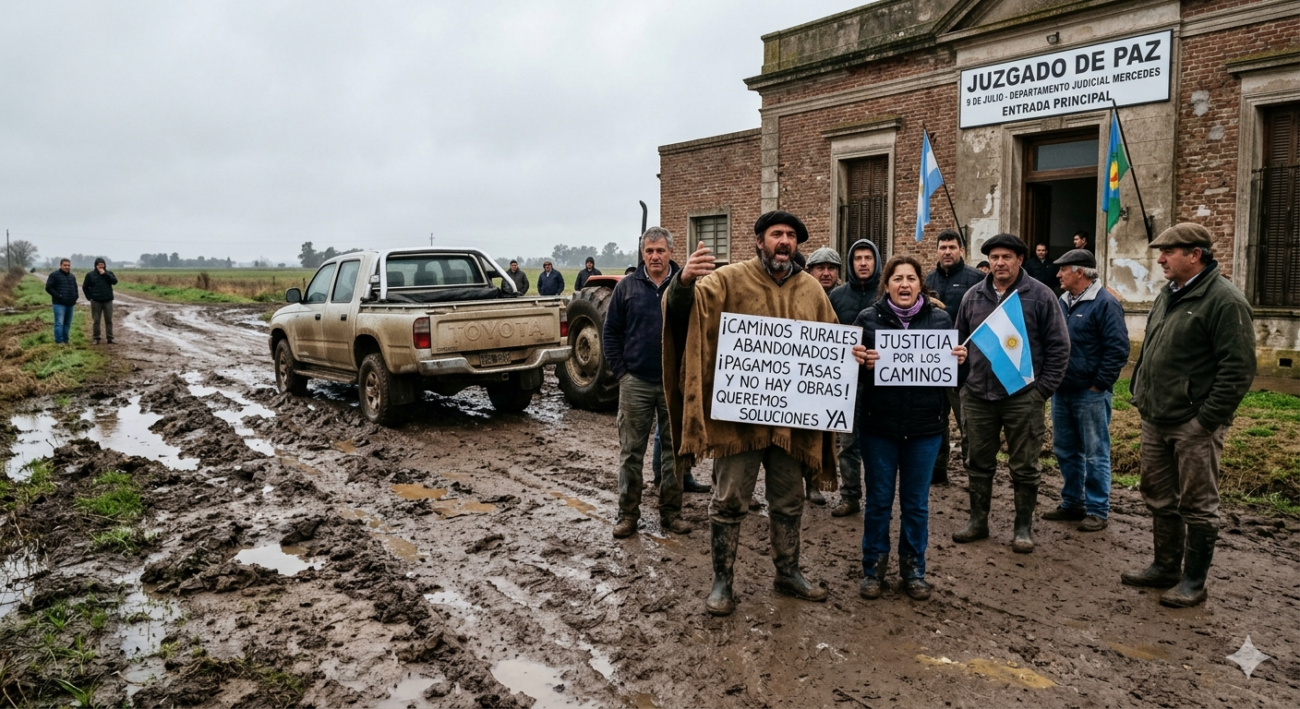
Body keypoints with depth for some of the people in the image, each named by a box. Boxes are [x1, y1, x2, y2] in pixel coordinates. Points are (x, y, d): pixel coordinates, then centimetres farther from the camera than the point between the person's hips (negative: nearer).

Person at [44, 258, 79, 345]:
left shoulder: (72, 276, 19)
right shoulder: (54, 275, -2)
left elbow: (75, 288, 29)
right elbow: (48, 288, -7)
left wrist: (75, 298, 12)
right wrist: (58, 296, -14)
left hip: (70, 304, 6)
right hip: (59, 304, -6)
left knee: (67, 323, 8)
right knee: (59, 322, -11)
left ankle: (65, 340, 13)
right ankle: (59, 341, -10)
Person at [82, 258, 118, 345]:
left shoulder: (109, 273, 6)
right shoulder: (90, 275, 2)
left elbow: (115, 281, -11)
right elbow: (85, 287, 7)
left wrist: (105, 274, -15)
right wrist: (89, 297, 0)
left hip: (108, 301, 1)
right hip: (96, 301, -1)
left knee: (109, 320, 2)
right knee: (96, 321, 3)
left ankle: (110, 338, 5)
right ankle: (96, 338, 8)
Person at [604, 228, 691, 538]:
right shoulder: (627, 287, 2)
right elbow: (611, 332, 5)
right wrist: (620, 371, -2)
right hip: (635, 383, 0)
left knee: (675, 450, 10)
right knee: (631, 452, 6)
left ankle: (671, 512, 23)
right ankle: (628, 514, 17)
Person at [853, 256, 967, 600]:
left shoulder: (940, 319, 5)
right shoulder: (869, 319, 0)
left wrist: (959, 361, -10)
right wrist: (861, 363, -22)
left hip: (925, 426, 1)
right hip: (878, 425, -1)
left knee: (916, 503, 11)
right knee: (878, 500, 8)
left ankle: (913, 568, 26)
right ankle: (874, 566, 23)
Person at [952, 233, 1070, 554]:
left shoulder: (1040, 295, -4)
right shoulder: (973, 296, 7)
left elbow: (1059, 346, -3)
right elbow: (959, 341, 15)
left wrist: (1043, 388, -7)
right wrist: (963, 381, 8)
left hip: (1022, 397, -3)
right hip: (978, 396, 4)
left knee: (1024, 467, 6)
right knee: (979, 463, 13)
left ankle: (1024, 528, 19)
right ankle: (978, 521, 26)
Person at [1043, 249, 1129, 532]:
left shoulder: (1105, 303, -12)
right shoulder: (1064, 301, 12)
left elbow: (1118, 349, -16)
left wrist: (1099, 384, -14)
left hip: (1090, 393, -8)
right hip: (1061, 391, 8)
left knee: (1095, 454, 2)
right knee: (1065, 451, 15)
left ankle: (1097, 510, 12)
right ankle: (1072, 503, 27)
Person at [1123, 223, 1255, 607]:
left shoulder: (1224, 300, -14)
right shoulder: (1168, 295, 13)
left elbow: (1238, 370, -18)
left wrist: (1207, 420, -18)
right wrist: (1140, 396, 14)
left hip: (1193, 424, -8)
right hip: (1155, 420, 9)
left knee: (1197, 505, 4)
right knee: (1159, 499, 17)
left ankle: (1193, 582, 15)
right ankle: (1165, 566, 31)